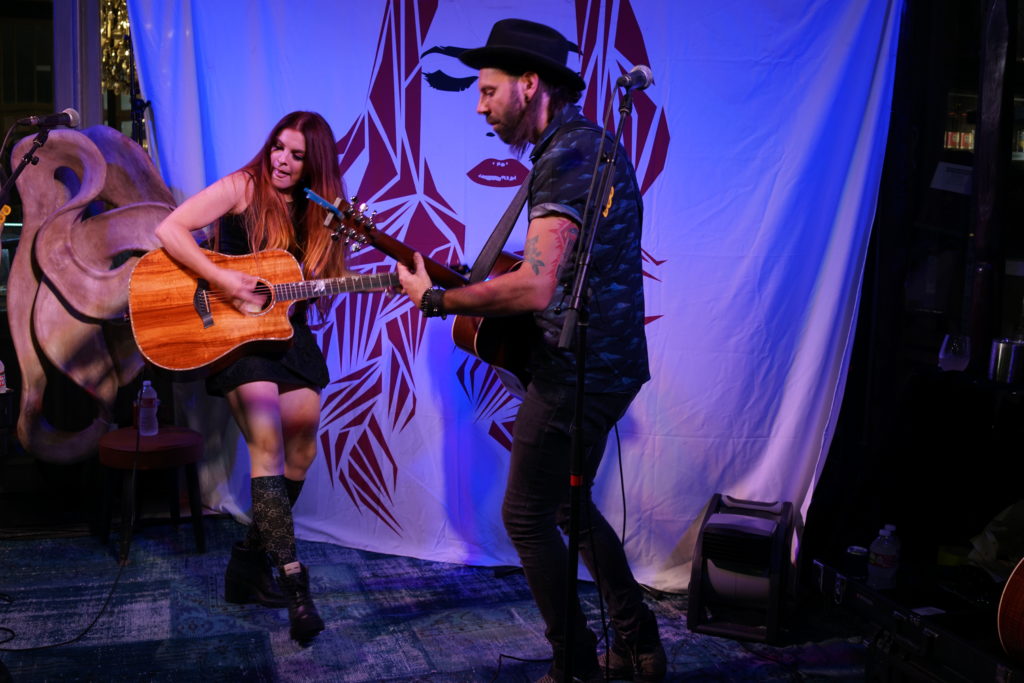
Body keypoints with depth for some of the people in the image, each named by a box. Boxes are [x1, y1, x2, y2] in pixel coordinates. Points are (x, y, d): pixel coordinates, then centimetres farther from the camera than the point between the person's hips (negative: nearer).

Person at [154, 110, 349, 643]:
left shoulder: (316, 212, 11)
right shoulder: (243, 187, -5)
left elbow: (321, 287, 5)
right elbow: (169, 229, -14)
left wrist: (348, 236, -11)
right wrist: (222, 280, -21)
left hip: (288, 332, 6)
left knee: (301, 448, 3)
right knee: (268, 445, -17)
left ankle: (251, 563, 18)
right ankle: (292, 581, -16)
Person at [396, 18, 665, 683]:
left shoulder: (566, 156, -20)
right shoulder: (595, 142, 14)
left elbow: (535, 289, -30)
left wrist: (437, 298, -17)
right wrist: (489, 282, 15)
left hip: (578, 370, -10)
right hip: (612, 362, 10)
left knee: (527, 516, 3)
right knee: (567, 503, 22)